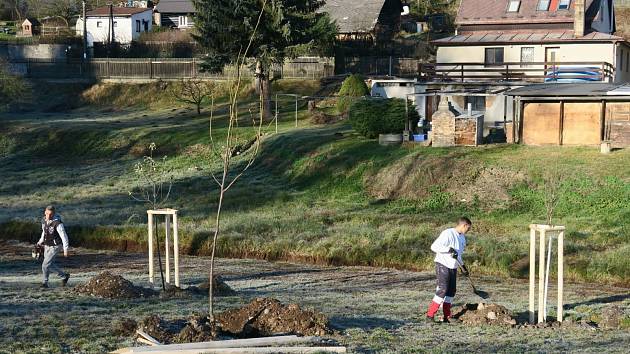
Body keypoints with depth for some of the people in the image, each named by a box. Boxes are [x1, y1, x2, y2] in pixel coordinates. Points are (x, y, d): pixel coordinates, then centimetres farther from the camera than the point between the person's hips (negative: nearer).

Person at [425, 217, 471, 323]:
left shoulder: (462, 237, 14)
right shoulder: (448, 234, -15)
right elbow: (434, 246, -21)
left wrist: (462, 265, 17)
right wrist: (449, 249, -26)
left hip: (453, 267, 9)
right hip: (443, 265, -9)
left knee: (451, 291, 7)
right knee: (442, 290, -16)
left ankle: (447, 317, 14)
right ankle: (430, 316, -14)